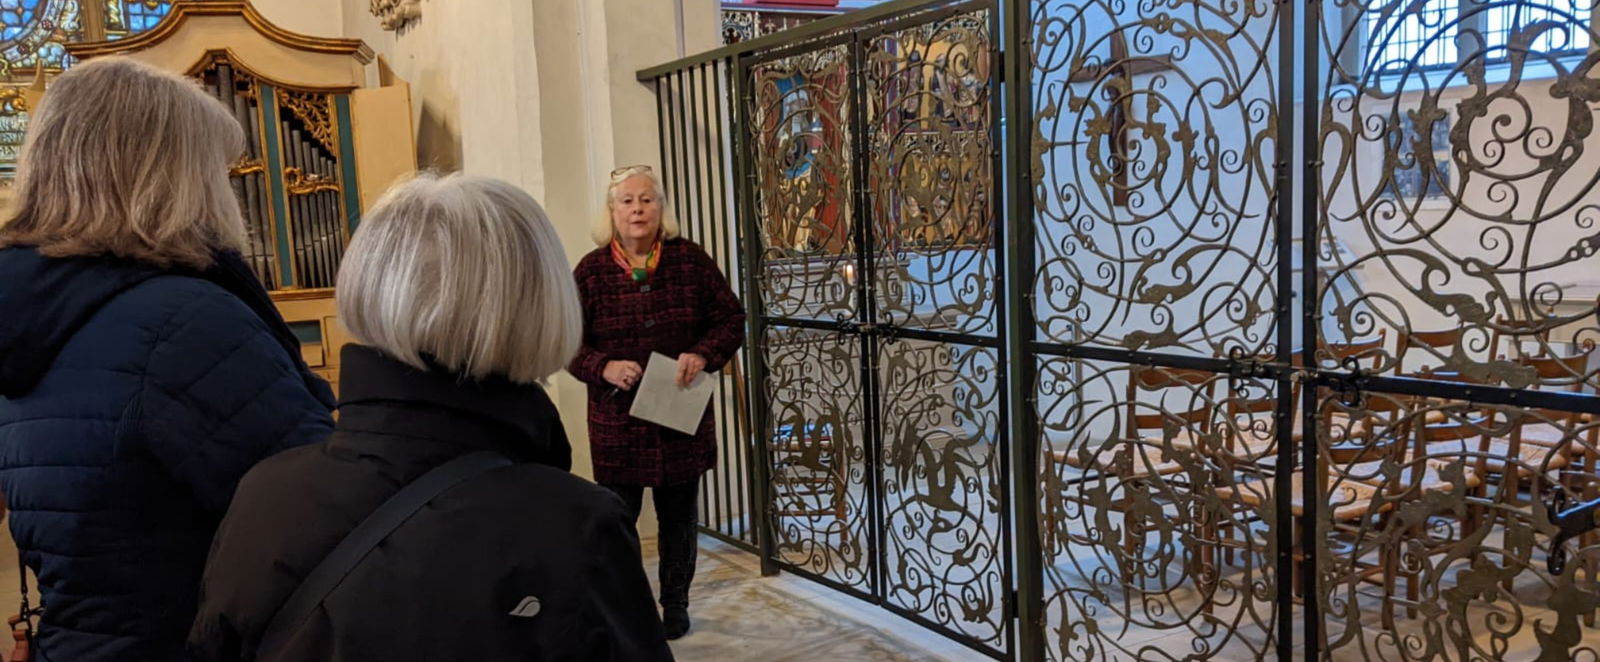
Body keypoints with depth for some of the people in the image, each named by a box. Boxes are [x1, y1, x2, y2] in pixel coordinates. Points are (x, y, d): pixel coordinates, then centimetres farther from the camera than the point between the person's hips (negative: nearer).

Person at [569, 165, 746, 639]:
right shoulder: (591, 270, -3)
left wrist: (703, 354, -15)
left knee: (678, 518, 14)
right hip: (618, 421, -1)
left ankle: (675, 606, 31)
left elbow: (731, 319, 3)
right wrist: (603, 367, -17)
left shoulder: (690, 259, -1)